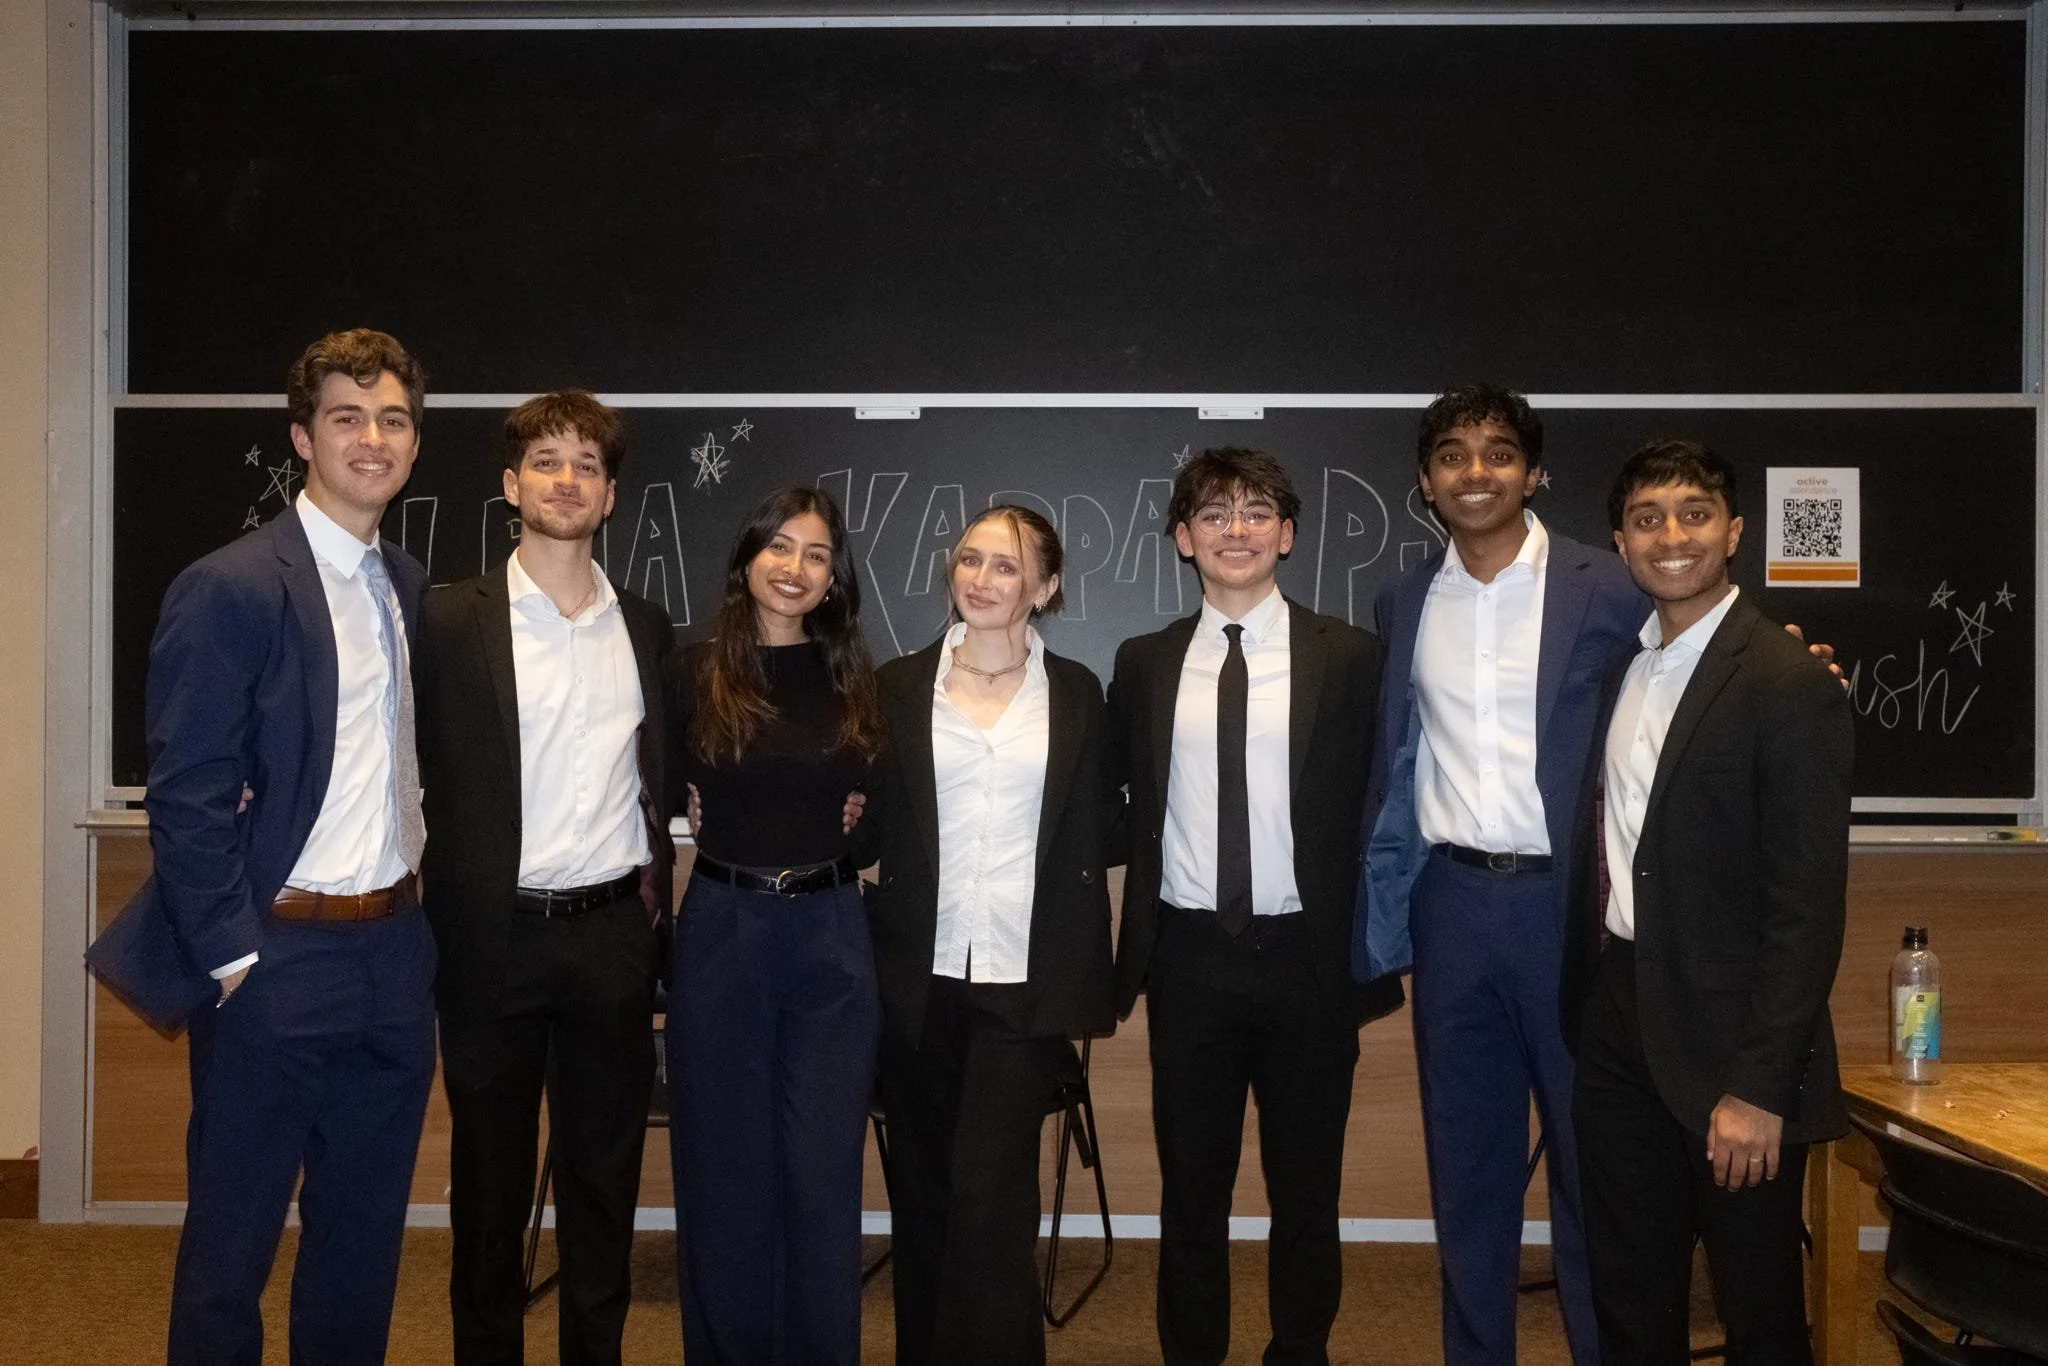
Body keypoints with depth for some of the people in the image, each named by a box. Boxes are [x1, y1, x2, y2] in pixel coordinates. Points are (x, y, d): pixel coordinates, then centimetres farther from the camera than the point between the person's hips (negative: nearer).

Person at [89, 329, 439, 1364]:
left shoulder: (410, 587, 10)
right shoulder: (230, 588, -11)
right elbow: (184, 798, -14)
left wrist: (414, 860, 4)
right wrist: (233, 957, -14)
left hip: (393, 954, 6)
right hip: (275, 962, -6)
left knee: (365, 1239, 17)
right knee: (231, 1241, 9)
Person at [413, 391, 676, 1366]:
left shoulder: (648, 630, 9)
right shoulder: (451, 620, -2)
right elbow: (425, 778, -2)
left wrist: (655, 884, 9)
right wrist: (449, 908, -7)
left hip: (614, 934, 3)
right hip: (494, 935, -2)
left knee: (605, 1176, 12)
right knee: (490, 1175, 11)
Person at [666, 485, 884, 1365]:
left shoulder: (856, 681, 4)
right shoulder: (693, 674, -1)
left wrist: (866, 828, -1)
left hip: (831, 937, 1)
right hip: (720, 932, 0)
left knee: (822, 1174, 5)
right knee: (723, 1171, 9)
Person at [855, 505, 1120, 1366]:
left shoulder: (1075, 692, 5)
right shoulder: (899, 686, 5)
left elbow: (1100, 831, 9)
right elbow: (866, 831, 7)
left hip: (1024, 980, -1)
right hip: (920, 977, 2)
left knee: (990, 1202, -7)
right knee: (922, 1196, 12)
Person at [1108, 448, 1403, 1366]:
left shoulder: (1347, 658, 0)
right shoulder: (1143, 664, 5)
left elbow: (1377, 807, 0)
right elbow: (1119, 806, 9)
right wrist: (1131, 952, 3)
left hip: (1306, 956, -1)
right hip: (1188, 959, 1)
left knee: (1307, 1189, 12)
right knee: (1191, 1189, 12)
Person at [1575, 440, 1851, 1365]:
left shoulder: (1789, 684, -14)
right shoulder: (1627, 665, 8)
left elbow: (1809, 907, -17)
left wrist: (1759, 1087, -19)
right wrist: (1599, 998, 6)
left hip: (1728, 1033, -6)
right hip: (1623, 1014, 6)